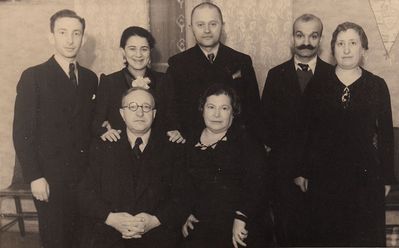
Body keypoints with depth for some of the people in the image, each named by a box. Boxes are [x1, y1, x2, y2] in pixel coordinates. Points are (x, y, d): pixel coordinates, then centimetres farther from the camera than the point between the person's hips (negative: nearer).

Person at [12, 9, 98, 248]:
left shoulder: (90, 78, 9)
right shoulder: (33, 77, -6)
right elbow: (22, 132, -8)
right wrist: (35, 177, -12)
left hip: (84, 175, 4)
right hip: (50, 179, -4)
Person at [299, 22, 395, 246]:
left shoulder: (377, 85, 1)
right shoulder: (318, 85, 2)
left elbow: (386, 134, 3)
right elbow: (308, 132, 3)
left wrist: (387, 177, 2)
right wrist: (305, 172, 1)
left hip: (365, 174, 0)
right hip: (325, 175, 1)